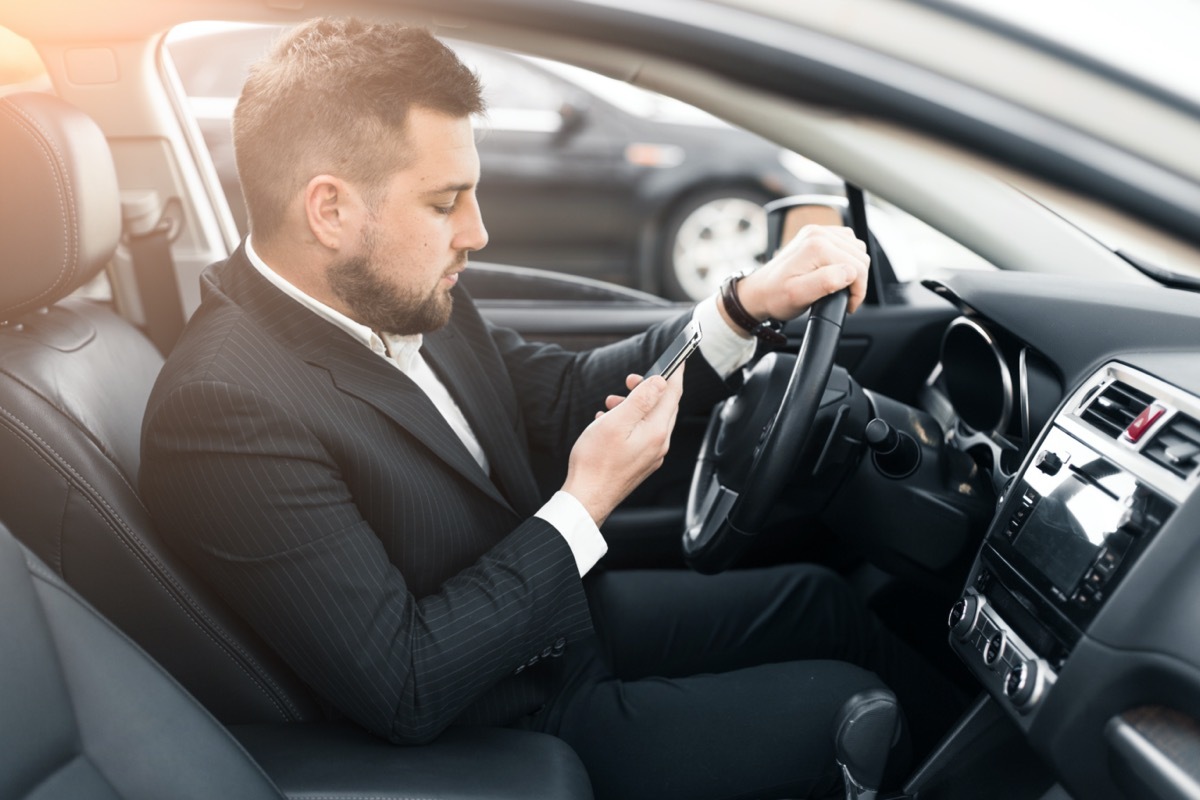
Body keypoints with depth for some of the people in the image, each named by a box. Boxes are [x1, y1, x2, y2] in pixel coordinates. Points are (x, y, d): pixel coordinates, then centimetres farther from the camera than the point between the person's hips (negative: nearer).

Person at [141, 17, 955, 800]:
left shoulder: (395, 293, -7)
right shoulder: (226, 409, -30)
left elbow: (564, 396, 1)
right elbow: (405, 693, -28)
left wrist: (751, 304, -10)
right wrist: (584, 505, -24)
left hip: (561, 612, 7)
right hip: (513, 726, -7)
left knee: (818, 597, 15)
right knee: (846, 708, -2)